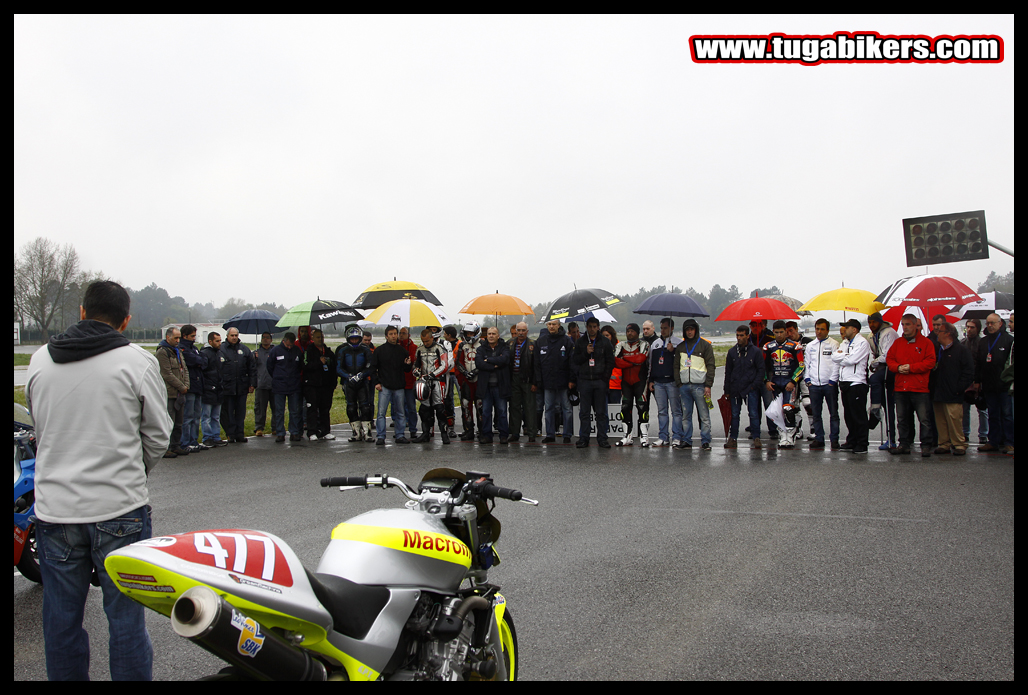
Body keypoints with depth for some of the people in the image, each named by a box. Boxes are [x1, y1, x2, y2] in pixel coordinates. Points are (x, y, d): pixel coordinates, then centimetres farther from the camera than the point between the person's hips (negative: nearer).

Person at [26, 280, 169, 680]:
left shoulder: (39, 361, 4)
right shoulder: (138, 362, -7)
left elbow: (40, 429, 13)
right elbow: (158, 436, -2)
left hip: (54, 508, 3)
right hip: (119, 507, -3)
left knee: (62, 618, 14)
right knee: (125, 616, 6)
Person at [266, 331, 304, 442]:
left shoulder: (297, 351, 4)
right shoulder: (275, 350, -2)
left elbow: (301, 367, 16)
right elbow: (270, 367, 7)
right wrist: (276, 378, 11)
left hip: (294, 387, 1)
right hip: (279, 387, -1)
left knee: (295, 411, 3)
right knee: (279, 412, 1)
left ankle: (294, 433, 10)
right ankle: (280, 433, 7)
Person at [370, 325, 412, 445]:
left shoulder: (403, 351, 10)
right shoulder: (380, 350, 2)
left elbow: (407, 370, 15)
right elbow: (373, 368, 4)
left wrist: (408, 365, -8)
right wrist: (376, 382, -5)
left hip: (399, 387, 3)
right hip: (384, 386, -3)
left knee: (401, 413, 6)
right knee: (381, 412, -6)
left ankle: (399, 435, 15)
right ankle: (380, 436, -1)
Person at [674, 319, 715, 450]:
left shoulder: (705, 345, 3)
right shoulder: (680, 347, 16)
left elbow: (710, 366, -1)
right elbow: (676, 366, 17)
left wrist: (708, 385, -8)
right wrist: (678, 383, 6)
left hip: (699, 385, -4)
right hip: (684, 385, 4)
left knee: (704, 415, -5)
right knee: (685, 415, 5)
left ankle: (705, 441, 0)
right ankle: (686, 440, 11)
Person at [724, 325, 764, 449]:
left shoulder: (756, 351, 1)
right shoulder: (732, 352, 10)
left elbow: (761, 370, 2)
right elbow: (728, 372, 13)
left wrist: (755, 385, -9)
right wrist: (727, 390, 9)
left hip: (750, 389, -3)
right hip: (735, 389, 3)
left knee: (754, 414, -5)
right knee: (734, 414, 5)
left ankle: (756, 438, 0)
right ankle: (733, 438, 10)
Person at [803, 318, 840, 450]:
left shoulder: (833, 344, 1)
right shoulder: (810, 346, 14)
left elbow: (836, 364, -3)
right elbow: (806, 364, 16)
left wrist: (832, 380, -10)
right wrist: (807, 379, 5)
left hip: (829, 384, -4)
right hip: (814, 384, 4)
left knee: (833, 413, 0)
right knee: (815, 414, 6)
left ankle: (834, 439, 6)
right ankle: (819, 438, 13)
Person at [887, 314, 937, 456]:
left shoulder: (926, 343, 0)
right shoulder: (897, 343, 14)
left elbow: (930, 362, -8)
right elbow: (889, 359, 12)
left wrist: (911, 367, -15)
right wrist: (898, 367, -8)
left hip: (920, 388, -5)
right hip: (901, 388, 5)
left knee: (924, 419, -4)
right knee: (902, 419, 10)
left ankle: (926, 446, 2)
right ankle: (904, 444, 18)